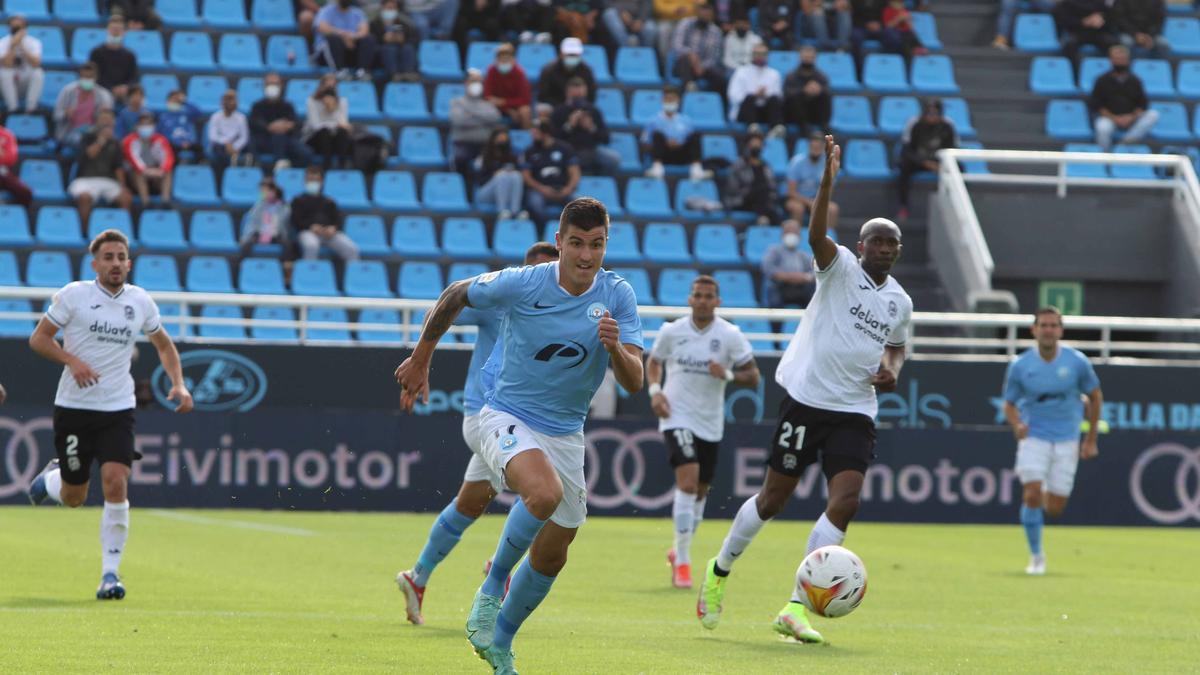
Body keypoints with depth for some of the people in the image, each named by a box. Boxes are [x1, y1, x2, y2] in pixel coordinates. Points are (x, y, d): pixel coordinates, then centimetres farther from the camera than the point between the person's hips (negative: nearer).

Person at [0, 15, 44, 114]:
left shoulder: (33, 42, -12)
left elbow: (36, 64, -30)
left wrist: (21, 47, -35)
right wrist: (13, 46, -36)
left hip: (26, 82, 0)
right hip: (9, 84, 0)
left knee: (38, 73, -30)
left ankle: (31, 107, -20)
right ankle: (13, 107, -21)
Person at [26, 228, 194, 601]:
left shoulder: (141, 301, 4)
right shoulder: (74, 294, -6)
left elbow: (164, 345, 19)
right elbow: (38, 338, -2)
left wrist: (178, 384, 4)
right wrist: (72, 360, -19)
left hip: (118, 410, 2)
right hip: (73, 407, -1)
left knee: (116, 485, -17)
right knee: (73, 497, 6)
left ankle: (110, 573, -9)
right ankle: (51, 477, 44)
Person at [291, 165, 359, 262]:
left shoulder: (329, 202, 30)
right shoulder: (299, 201, 22)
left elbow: (338, 220, 17)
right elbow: (296, 221, 8)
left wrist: (333, 228, -9)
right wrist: (312, 227, -13)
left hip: (329, 232, 2)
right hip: (307, 231, -2)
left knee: (352, 249, -26)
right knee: (311, 245, -42)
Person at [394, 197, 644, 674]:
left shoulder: (618, 296, -9)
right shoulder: (520, 284, -16)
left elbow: (634, 383, -13)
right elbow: (453, 297, 3)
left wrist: (616, 349, -34)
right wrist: (420, 360, 12)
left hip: (565, 434, 4)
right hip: (508, 418, -4)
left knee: (552, 556, 10)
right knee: (545, 493, -35)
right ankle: (493, 583, -11)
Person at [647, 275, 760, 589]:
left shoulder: (730, 336, -4)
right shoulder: (671, 331, -2)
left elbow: (753, 376, -1)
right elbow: (653, 362, 15)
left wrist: (728, 375, -21)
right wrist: (655, 390, -3)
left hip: (711, 423, 3)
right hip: (677, 418, -3)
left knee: (701, 490, 12)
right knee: (688, 481, -21)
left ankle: (678, 551, 36)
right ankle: (682, 561, -16)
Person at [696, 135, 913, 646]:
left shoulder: (900, 301, 12)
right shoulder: (840, 267, -4)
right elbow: (816, 235, -25)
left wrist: (892, 368, 5)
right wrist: (828, 181, -39)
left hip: (856, 412, 4)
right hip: (807, 398, -4)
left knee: (846, 499, -14)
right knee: (774, 497, 4)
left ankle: (795, 609, -11)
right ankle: (720, 571, 30)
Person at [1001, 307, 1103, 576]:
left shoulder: (1077, 362, -7)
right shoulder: (1020, 365, -8)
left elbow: (1095, 396, 7)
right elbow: (1009, 404, 2)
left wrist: (1091, 439, 8)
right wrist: (1017, 425, -21)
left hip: (1066, 440, 1)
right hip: (1033, 437, -1)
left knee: (1054, 509, 0)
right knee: (1032, 495, -18)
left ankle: (1046, 496, 39)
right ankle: (1036, 556, -1)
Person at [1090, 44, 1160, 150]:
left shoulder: (1134, 80, 9)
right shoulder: (1102, 81, 2)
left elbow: (1143, 103, 7)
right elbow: (1096, 105, -2)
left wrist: (1132, 117, -13)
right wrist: (1114, 118, -15)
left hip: (1130, 120, 3)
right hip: (1108, 118, -3)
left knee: (1153, 115, -22)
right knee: (1103, 128, -39)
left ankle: (1128, 140, -34)